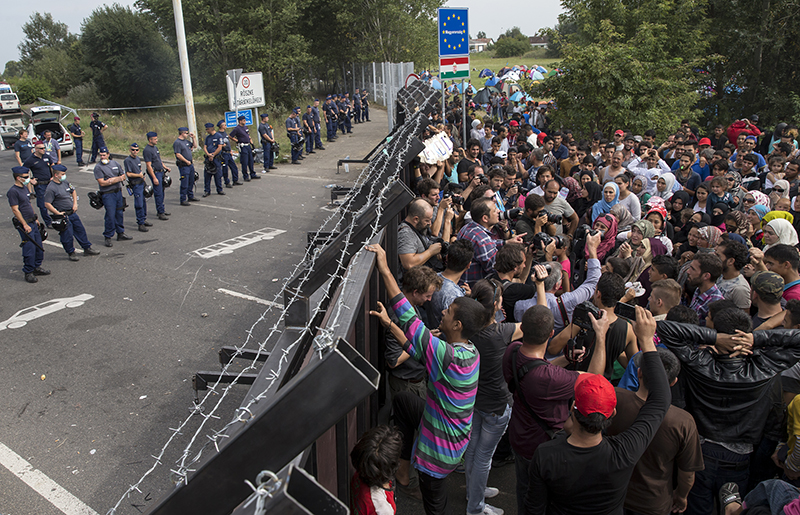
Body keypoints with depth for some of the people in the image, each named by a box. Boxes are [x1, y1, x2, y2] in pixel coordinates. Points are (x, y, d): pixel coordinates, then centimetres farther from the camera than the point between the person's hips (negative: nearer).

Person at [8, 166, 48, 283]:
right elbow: (15, 210, -18)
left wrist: (36, 219, 23)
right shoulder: (13, 191, -16)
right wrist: (25, 225, -19)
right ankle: (28, 272, 5)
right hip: (25, 225, -9)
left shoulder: (24, 187, 12)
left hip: (32, 222, 9)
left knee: (38, 246, 13)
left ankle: (37, 267, 26)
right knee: (30, 248, -6)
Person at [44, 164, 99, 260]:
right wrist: (58, 213, -19)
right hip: (63, 216, -8)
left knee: (80, 230, 15)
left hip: (72, 213, 8)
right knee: (67, 235, 2)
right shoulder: (51, 188, -18)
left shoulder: (65, 182, 6)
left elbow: (73, 191, 22)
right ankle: (71, 253, 17)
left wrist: (75, 203, 9)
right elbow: (47, 204, -20)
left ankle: (87, 249, 28)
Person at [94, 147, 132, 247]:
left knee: (119, 213, 13)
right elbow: (102, 183, -15)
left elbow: (123, 176, 11)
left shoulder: (115, 163, 8)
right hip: (108, 194, -5)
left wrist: (112, 180, -10)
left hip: (118, 192, 5)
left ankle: (120, 233, 25)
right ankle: (108, 237, 2)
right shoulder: (98, 167, -8)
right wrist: (118, 179, -13)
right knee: (110, 216, -7)